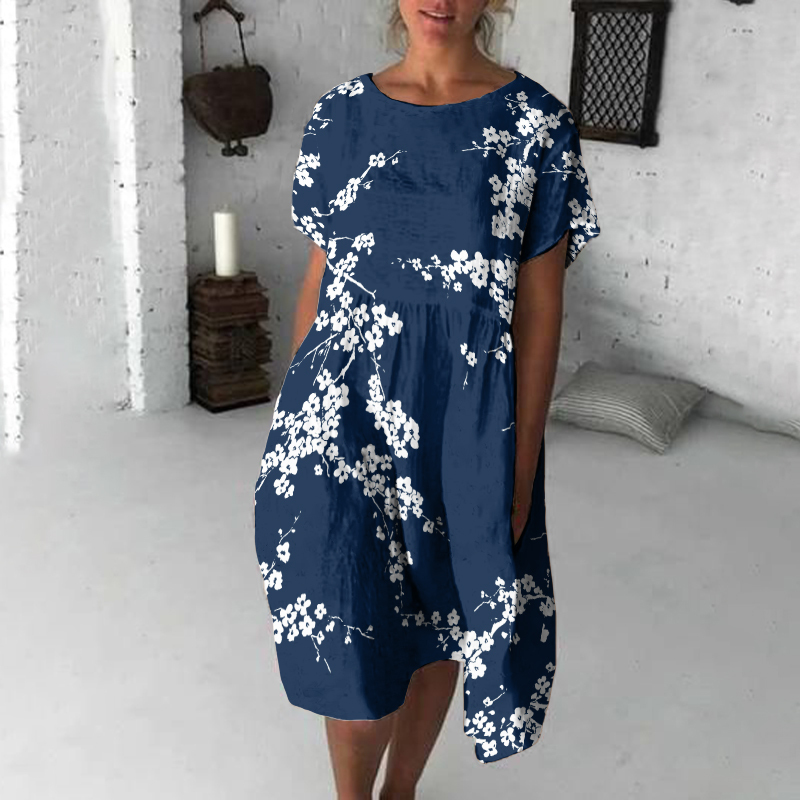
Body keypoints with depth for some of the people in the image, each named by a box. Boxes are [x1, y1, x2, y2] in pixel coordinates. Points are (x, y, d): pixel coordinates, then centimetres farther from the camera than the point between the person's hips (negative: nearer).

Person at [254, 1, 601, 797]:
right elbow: (319, 277, 8)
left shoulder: (537, 124, -4)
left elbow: (539, 309, -4)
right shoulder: (342, 113, 3)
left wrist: (522, 462, -6)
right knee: (352, 633, 3)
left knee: (439, 621, 14)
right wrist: (290, 416, 8)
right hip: (347, 409, 1)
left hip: (463, 417, -1)